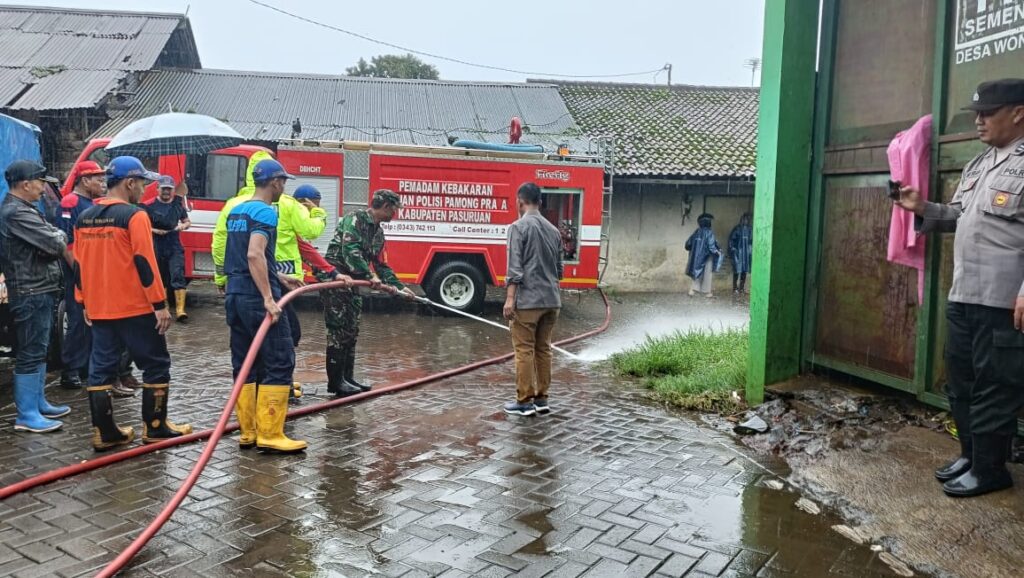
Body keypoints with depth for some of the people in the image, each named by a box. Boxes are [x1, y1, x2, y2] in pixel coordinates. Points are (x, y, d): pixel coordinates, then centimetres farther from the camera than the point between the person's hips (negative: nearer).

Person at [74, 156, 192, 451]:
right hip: (135, 308, -7)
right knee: (155, 365, 5)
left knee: (101, 368, 10)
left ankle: (104, 432, 14)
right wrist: (160, 304, -13)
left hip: (98, 309, 7)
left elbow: (79, 264, 13)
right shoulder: (134, 216, -13)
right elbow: (145, 263, -16)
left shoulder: (84, 218, 10)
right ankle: (155, 427, 10)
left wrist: (84, 303, 21)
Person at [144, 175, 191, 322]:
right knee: (160, 277, 11)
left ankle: (180, 309, -17)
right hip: (157, 247, -1)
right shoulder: (150, 205, -3)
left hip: (175, 247, 1)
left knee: (178, 276, -12)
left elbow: (187, 222, 17)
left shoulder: (178, 203, 7)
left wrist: (183, 226, -5)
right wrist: (155, 230, -16)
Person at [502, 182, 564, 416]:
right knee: (543, 348, 12)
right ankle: (541, 399, 16)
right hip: (551, 300, 6)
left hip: (528, 300, -6)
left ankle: (525, 401, 4)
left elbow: (515, 267, -14)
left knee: (524, 349, 0)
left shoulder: (519, 227, -7)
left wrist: (510, 298, -13)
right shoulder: (553, 230, 14)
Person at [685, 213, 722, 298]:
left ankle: (693, 289, 2)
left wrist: (695, 249, 23)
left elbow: (688, 243, 5)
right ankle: (707, 292, 13)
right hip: (707, 257, -5)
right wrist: (717, 252, -4)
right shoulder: (709, 232, -14)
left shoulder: (697, 232, 2)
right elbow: (711, 246, -19)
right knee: (707, 274, 7)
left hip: (697, 256, 5)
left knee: (698, 273, 14)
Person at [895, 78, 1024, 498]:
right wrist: (923, 209, 6)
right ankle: (970, 455, 32)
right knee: (961, 380, 17)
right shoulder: (978, 165, 17)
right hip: (962, 295, 9)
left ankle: (989, 470, 15)